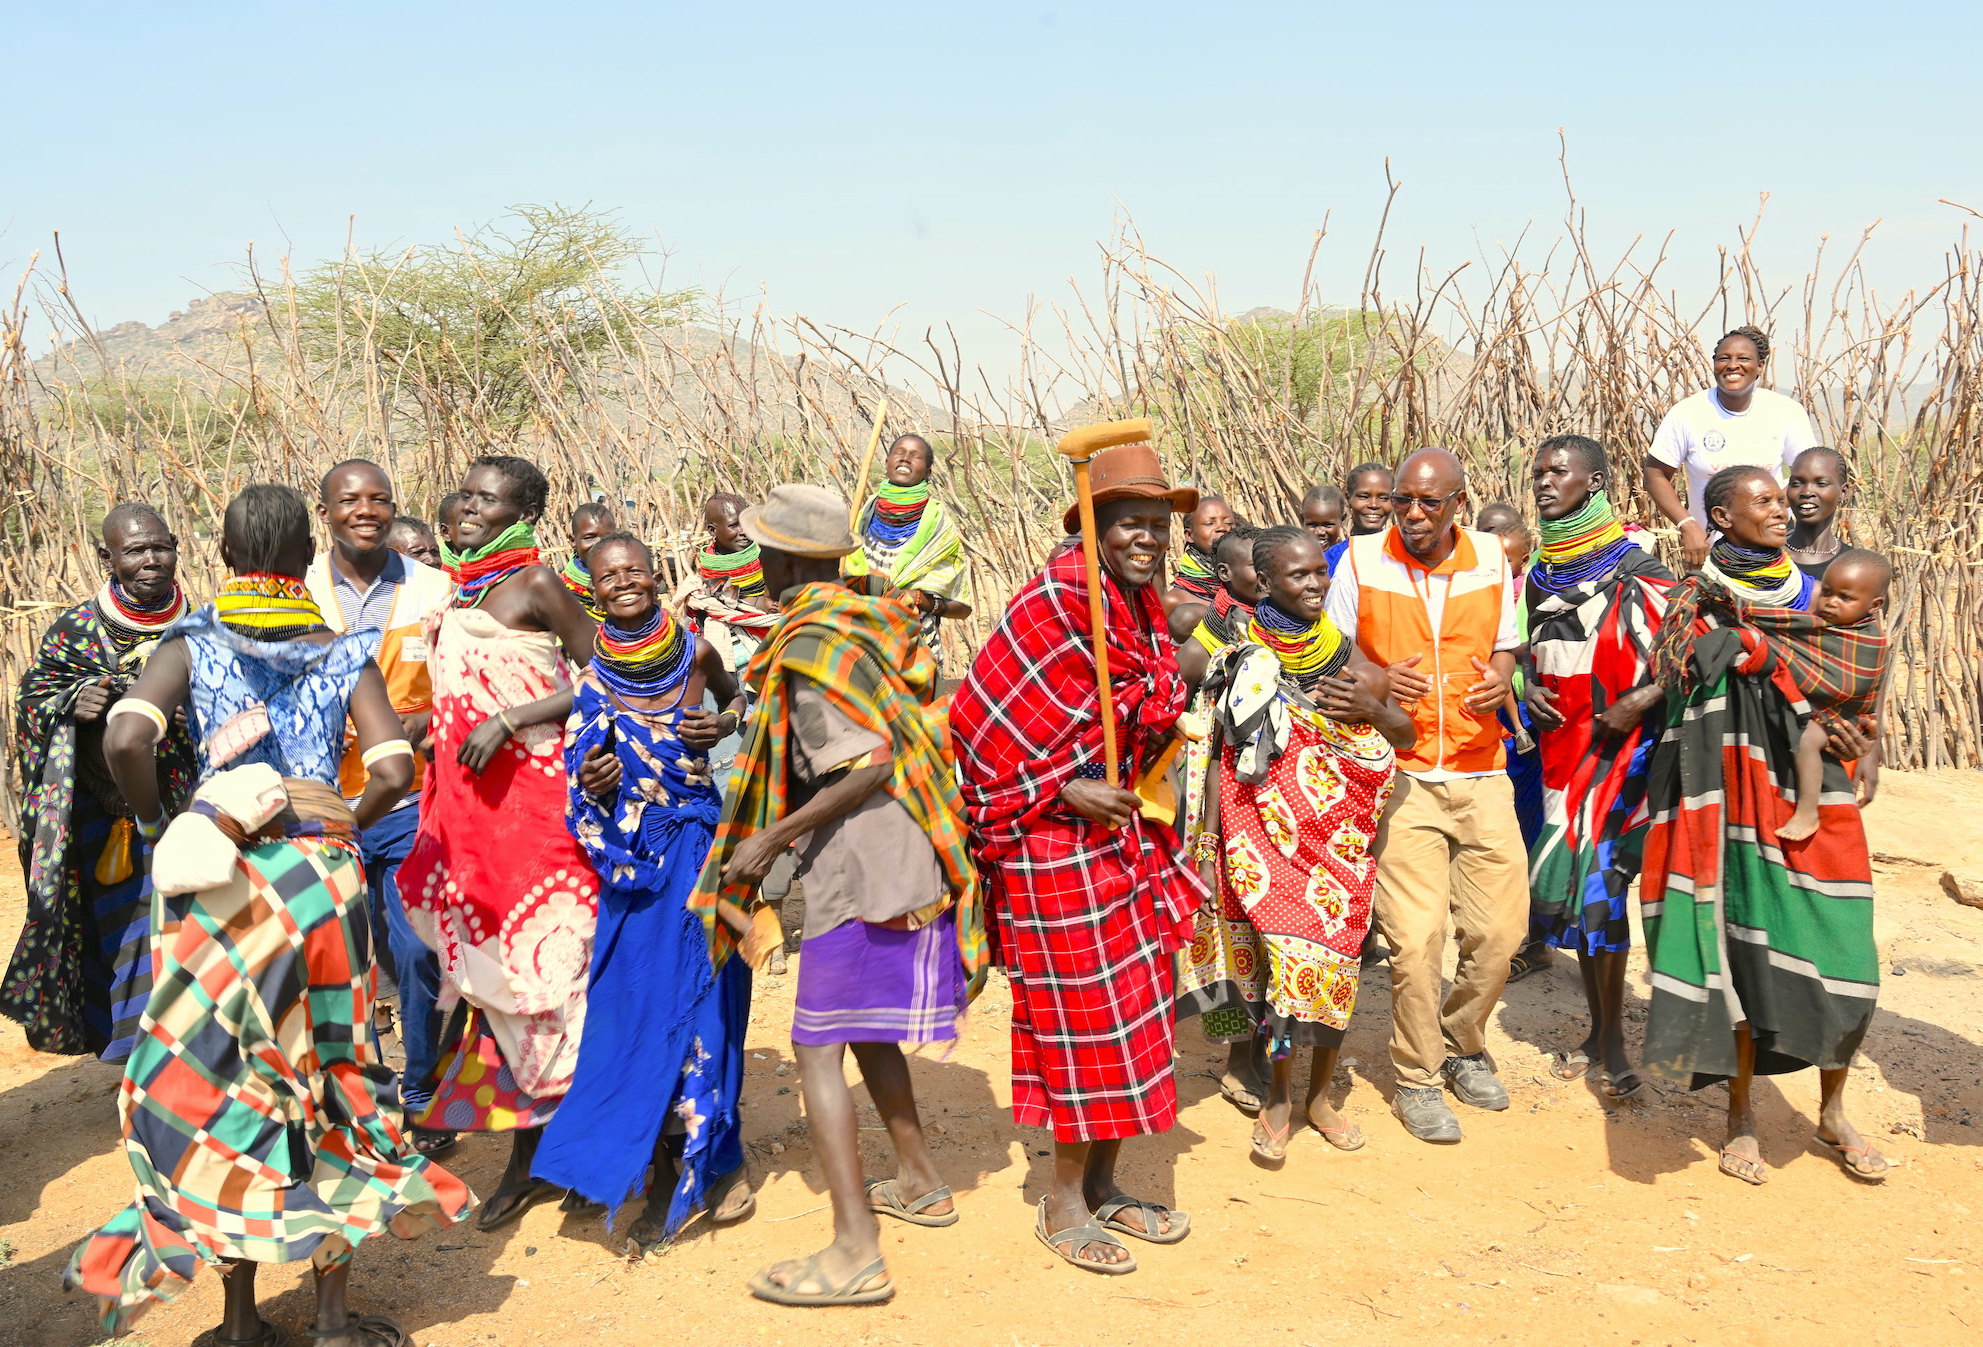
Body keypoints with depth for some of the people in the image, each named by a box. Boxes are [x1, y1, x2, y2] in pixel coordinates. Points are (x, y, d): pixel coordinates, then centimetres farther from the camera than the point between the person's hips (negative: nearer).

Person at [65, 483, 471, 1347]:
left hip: (214, 879, 0)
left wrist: (157, 824, 0)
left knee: (217, 1083, 11)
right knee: (325, 1080, 12)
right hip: (320, 881, 1)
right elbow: (393, 768, -11)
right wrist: (346, 825, 8)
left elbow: (124, 740, -17)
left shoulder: (193, 646, -1)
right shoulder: (345, 656, 1)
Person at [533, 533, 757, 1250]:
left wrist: (724, 722, -1)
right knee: (639, 1003, 1)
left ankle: (712, 1161, 18)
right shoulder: (590, 679, -2)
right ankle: (667, 1178, 12)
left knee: (700, 999, 3)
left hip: (699, 842, 0)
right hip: (633, 856, 0)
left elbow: (736, 697, 20)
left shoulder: (696, 652, -1)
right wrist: (589, 784, -17)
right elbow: (587, 779, 5)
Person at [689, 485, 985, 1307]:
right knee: (865, 1030, 23)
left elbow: (868, 767, -23)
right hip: (910, 859, 9)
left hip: (857, 873, -9)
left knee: (816, 1049, -6)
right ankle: (919, 1180, 35)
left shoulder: (809, 647, -16)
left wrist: (769, 840, -18)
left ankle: (856, 1253, -9)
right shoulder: (877, 619, 9)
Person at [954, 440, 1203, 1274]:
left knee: (1133, 1008, 13)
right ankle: (1063, 1201, 15)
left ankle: (1101, 1184, 27)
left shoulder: (1143, 605, 9)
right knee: (1089, 1016, -1)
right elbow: (980, 718, -20)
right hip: (1060, 845, -8)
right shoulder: (1059, 599, -18)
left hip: (1122, 835, 9)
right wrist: (1067, 791, -19)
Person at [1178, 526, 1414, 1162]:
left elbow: (1406, 739, 10)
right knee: (1284, 950, -8)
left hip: (1338, 835, 2)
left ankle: (1319, 1094, 23)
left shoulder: (1350, 660, 2)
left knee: (1333, 955, 5)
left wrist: (1372, 710, -11)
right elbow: (1222, 757, 0)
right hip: (1267, 834, -2)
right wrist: (1209, 846, -3)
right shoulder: (1242, 661, -2)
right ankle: (1279, 1098, 9)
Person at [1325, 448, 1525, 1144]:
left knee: (1500, 929, 4)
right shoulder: (1360, 560, -3)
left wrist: (1499, 678, -7)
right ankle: (1416, 1078, 12)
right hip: (1400, 775, -3)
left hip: (1481, 774, 3)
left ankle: (1462, 1043, 30)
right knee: (1416, 939, -7)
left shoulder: (1492, 557, 4)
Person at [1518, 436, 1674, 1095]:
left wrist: (1638, 702, -21)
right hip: (1560, 743, 6)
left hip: (1617, 744, -6)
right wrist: (1530, 690, 4)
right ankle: (1600, 1028, 20)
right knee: (1577, 879, 9)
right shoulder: (1540, 572, 11)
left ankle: (1611, 1036, 2)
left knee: (1592, 874, -11)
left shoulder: (1634, 567, -8)